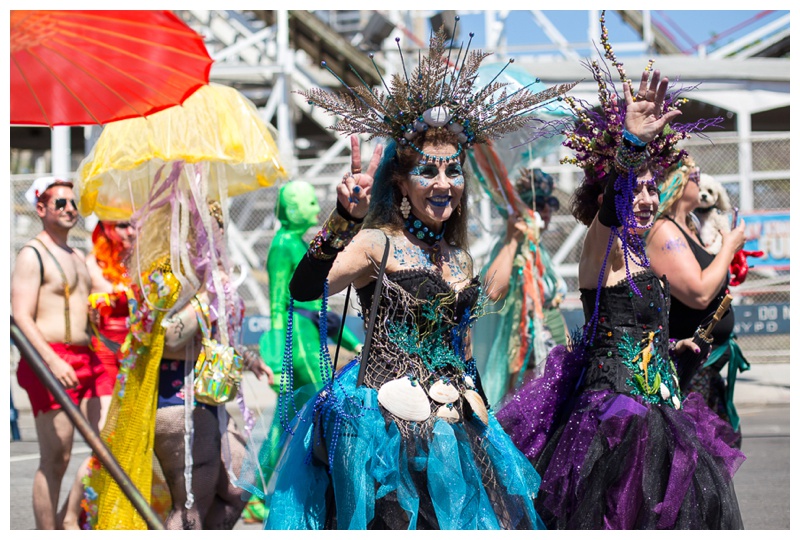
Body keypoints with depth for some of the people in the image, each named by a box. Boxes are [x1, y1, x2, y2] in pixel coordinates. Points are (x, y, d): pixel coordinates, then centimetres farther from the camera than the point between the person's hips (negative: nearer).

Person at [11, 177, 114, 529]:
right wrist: (52, 361, -27)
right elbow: (21, 318, -15)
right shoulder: (32, 255, -5)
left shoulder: (78, 258, 21)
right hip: (51, 362, -8)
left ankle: (69, 519, 12)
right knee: (55, 459, -5)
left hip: (88, 361, 8)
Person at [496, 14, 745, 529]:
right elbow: (611, 209, -32)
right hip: (617, 412, -9)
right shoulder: (602, 248, -9)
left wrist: (669, 346, 39)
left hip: (657, 406, 9)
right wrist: (628, 149, -47)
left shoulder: (637, 256, 15)